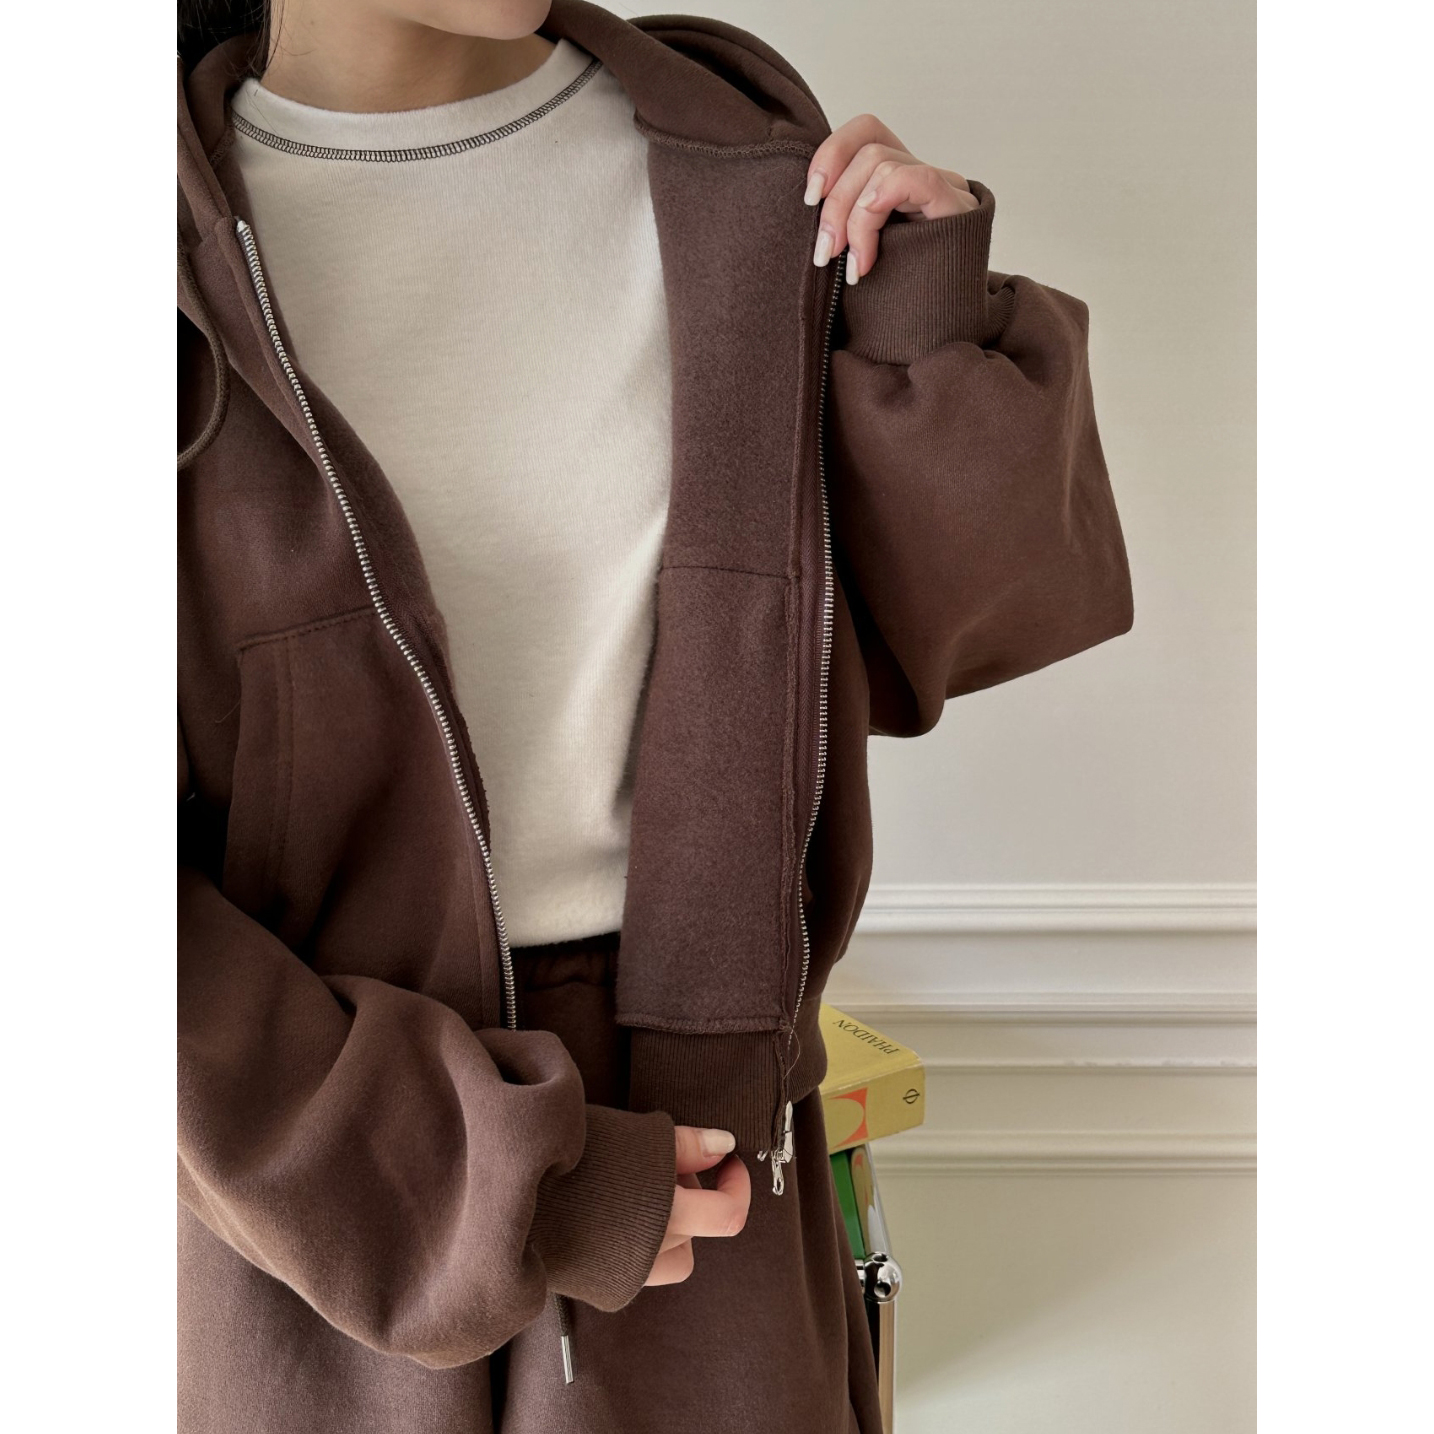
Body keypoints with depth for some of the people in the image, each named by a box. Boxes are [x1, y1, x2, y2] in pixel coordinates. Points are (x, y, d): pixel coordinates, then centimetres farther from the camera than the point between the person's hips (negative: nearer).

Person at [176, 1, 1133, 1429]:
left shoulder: (740, 173, -5)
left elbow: (922, 635, 3)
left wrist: (937, 333, -15)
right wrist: (512, 1184, -16)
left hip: (680, 1128, 2)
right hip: (326, 1159, -1)